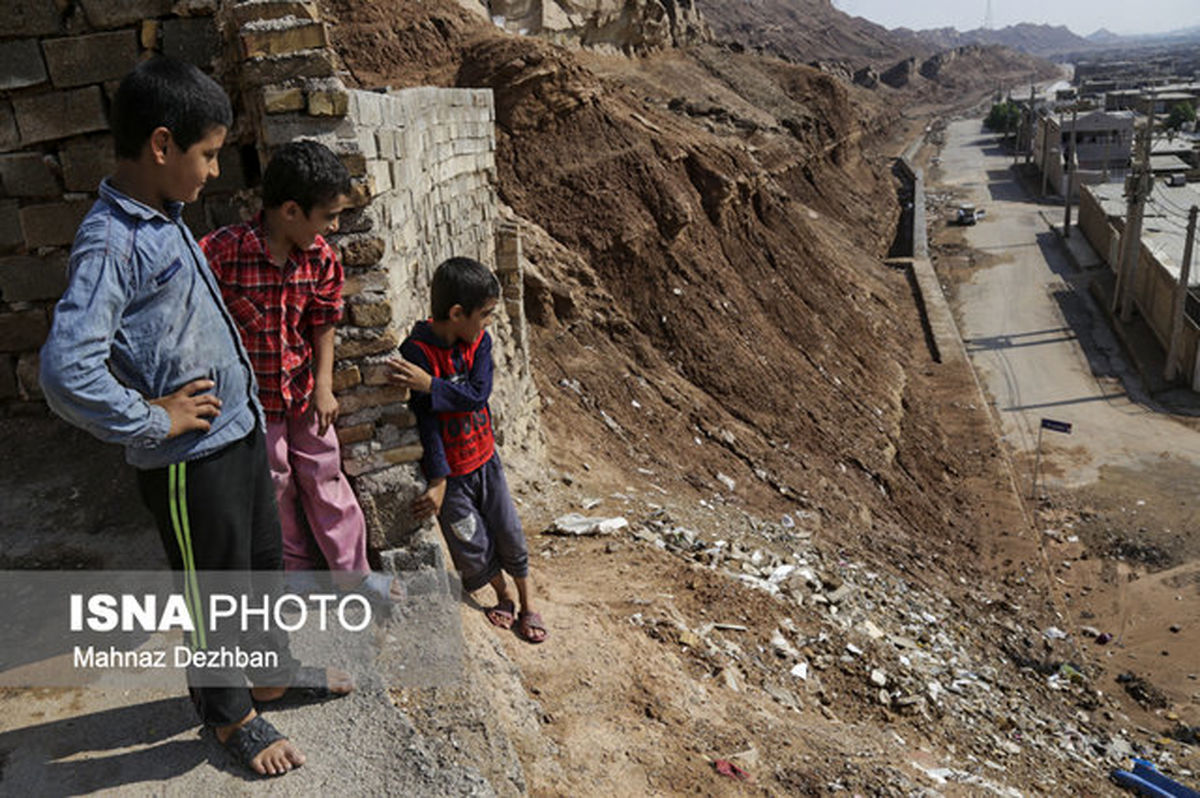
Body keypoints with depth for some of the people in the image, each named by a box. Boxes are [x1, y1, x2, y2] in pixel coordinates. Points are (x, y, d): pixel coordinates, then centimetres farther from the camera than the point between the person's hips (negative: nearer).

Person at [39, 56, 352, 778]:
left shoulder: (165, 220, 7)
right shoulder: (111, 242, -22)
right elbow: (67, 372, -32)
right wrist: (156, 420, -20)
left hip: (243, 433, 9)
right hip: (192, 462, -8)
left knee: (264, 563, 24)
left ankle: (272, 672, 47)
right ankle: (230, 716, 36)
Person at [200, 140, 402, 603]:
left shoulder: (321, 258, -9)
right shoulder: (221, 252, -24)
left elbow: (323, 325, 2)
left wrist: (323, 387, -6)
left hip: (303, 391, 4)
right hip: (250, 398, -3)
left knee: (324, 477, 14)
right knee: (273, 488, 14)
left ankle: (351, 568, 30)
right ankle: (298, 569, 36)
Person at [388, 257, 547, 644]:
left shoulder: (480, 340, -7)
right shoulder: (416, 351, -22)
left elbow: (479, 394, -20)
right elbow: (425, 419, -22)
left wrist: (429, 384, -31)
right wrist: (438, 481, -21)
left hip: (484, 457, 4)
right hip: (450, 469, -4)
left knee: (509, 534, 13)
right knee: (474, 547, 8)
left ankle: (527, 603, 34)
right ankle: (503, 595, 37)